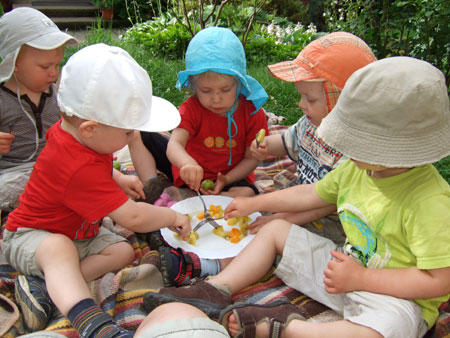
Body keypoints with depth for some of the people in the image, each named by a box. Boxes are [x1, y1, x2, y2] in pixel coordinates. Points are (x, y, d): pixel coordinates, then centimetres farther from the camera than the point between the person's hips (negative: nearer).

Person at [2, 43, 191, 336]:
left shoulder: (71, 130, -8)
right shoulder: (81, 169, -38)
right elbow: (132, 217, -34)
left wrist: (118, 179, 10)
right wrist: (172, 217, -18)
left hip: (78, 232, 10)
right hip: (29, 235, -9)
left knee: (124, 251, -8)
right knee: (59, 249, -42)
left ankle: (45, 284, -18)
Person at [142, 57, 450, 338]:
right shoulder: (357, 166, -4)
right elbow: (312, 193, 11)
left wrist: (360, 278, -23)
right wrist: (255, 203, 15)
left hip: (398, 296, -7)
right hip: (349, 264, 7)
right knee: (275, 230, 5)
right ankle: (216, 291, -6)